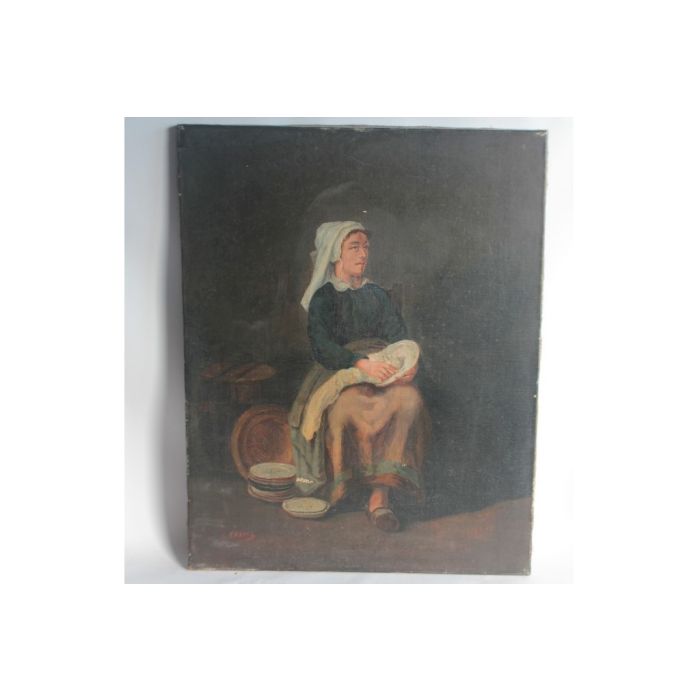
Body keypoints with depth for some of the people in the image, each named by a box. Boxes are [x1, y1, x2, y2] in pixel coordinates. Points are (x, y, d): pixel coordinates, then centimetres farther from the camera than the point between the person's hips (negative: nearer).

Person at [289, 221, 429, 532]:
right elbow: (321, 348, -10)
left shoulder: (376, 294, 19)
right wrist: (361, 363, -27)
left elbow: (399, 335, 10)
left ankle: (380, 493, -29)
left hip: (381, 368, 3)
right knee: (350, 405, -38)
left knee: (410, 398, -30)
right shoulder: (323, 297, 5)